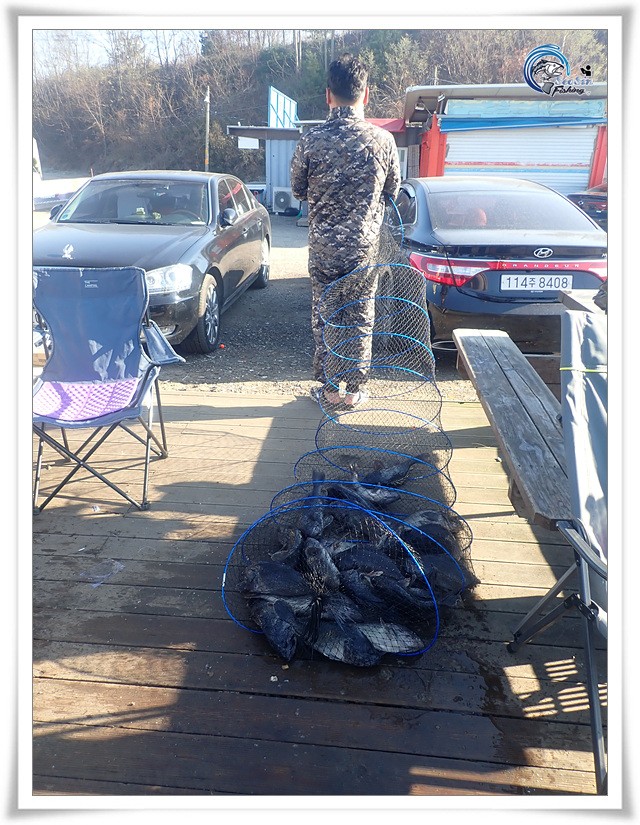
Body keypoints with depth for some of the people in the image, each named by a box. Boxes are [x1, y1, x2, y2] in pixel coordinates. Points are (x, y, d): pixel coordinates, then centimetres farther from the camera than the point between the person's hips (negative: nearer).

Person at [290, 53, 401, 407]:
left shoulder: (311, 139, -8)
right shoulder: (383, 139, -6)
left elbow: (298, 191, 5)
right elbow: (392, 192, 7)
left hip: (323, 247, 0)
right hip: (365, 247, 0)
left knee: (323, 318, 12)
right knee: (361, 319, 11)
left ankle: (329, 387, 18)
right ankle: (355, 389, 17)